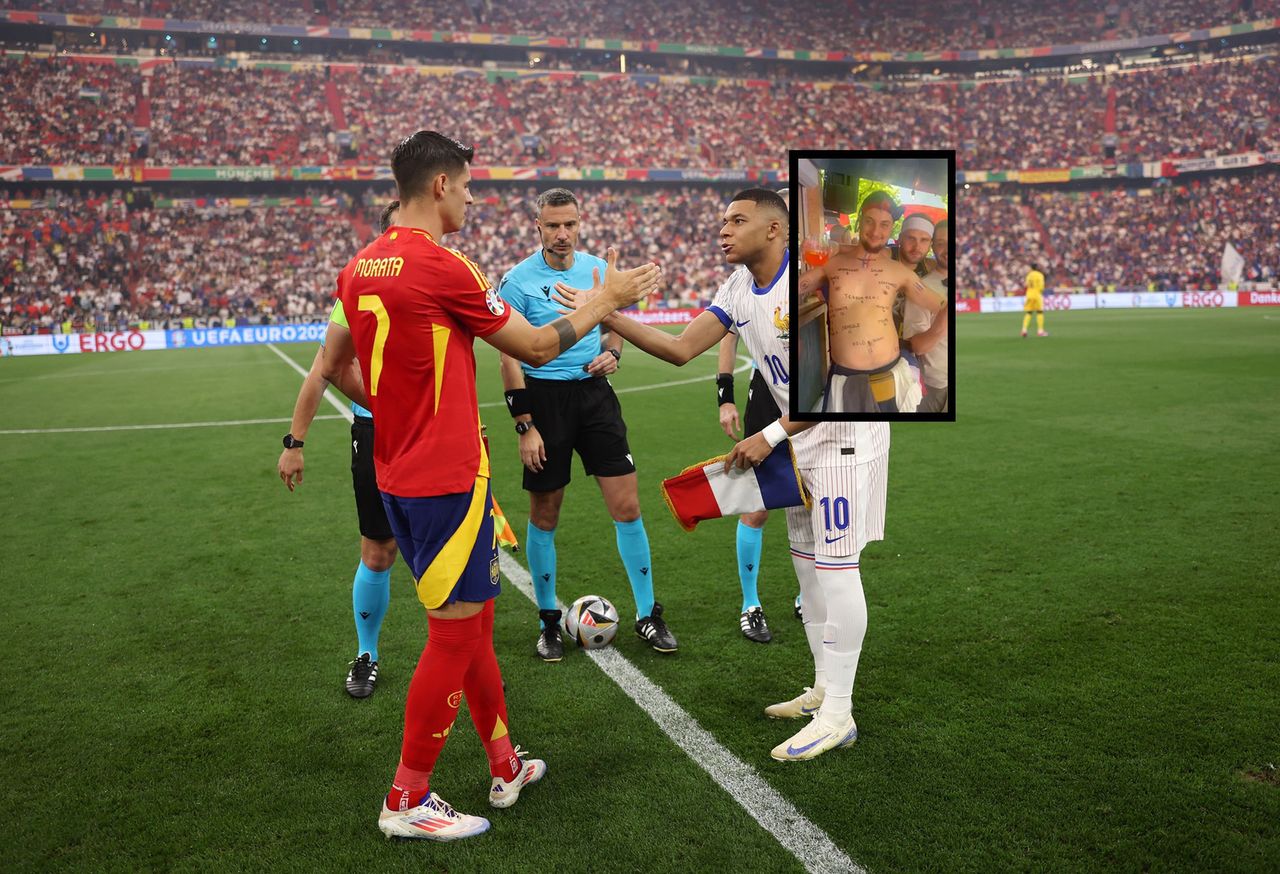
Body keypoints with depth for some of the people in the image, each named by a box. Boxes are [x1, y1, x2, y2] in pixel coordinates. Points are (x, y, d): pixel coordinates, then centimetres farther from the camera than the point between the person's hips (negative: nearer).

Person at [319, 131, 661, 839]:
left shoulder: (360, 267, 7)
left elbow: (334, 367, 14)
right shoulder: (443, 266, -17)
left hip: (398, 474, 9)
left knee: (471, 617, 19)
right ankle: (407, 802, 16)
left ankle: (506, 767, 33)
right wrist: (604, 302, 5)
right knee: (455, 634, 3)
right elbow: (536, 348, -9)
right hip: (448, 480, -9)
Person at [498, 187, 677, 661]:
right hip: (543, 396, -3)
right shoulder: (518, 280, -7)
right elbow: (509, 357, -8)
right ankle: (549, 621, 22)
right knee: (544, 516, 5)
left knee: (627, 506, -1)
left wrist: (611, 353, -3)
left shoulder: (598, 269, 6)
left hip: (593, 392, 3)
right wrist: (525, 426, -13)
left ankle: (647, 615, 12)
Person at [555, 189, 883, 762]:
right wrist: (607, 315, -7)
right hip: (802, 435, 9)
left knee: (834, 565, -7)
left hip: (845, 430, -9)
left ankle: (837, 715, 2)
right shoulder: (739, 290, 4)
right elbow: (680, 350, 1)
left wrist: (770, 436, -24)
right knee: (807, 561, 13)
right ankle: (824, 688, 27)